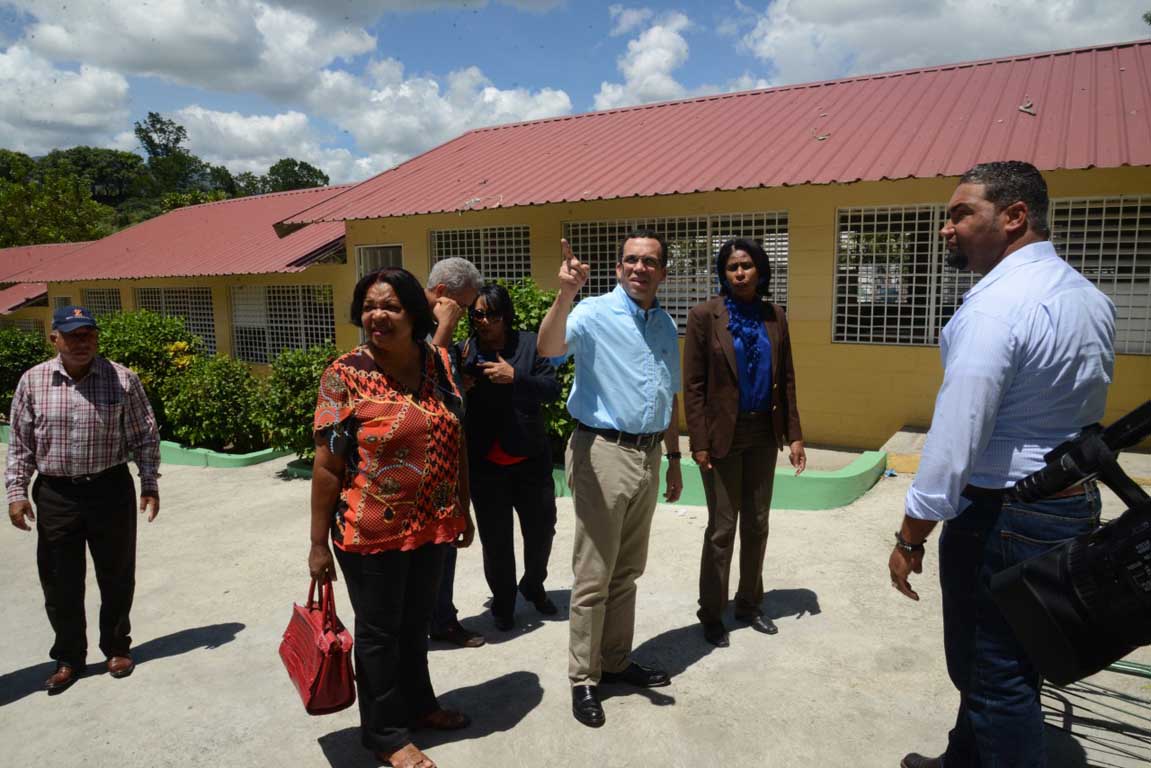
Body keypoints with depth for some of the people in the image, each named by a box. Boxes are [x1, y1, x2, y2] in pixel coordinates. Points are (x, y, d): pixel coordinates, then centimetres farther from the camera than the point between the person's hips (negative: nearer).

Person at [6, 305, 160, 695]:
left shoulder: (122, 379, -4)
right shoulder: (33, 381, 0)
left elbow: (145, 436, 1)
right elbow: (20, 444, 6)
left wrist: (149, 484, -2)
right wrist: (16, 492, 1)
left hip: (111, 489, -1)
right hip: (55, 495, 1)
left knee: (116, 576, 11)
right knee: (60, 582, 9)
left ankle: (117, 648, 30)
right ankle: (69, 658, 27)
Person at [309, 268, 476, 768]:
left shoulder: (438, 362, 0)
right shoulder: (346, 375, -13)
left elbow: (454, 442, 8)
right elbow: (327, 465, -12)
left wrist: (462, 510, 10)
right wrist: (319, 543, -11)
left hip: (432, 526, 5)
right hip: (371, 532, -4)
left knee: (417, 621, 23)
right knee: (379, 632, 13)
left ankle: (418, 704, 45)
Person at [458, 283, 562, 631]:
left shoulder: (530, 343, -3)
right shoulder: (464, 351, -2)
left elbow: (553, 389, -8)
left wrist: (514, 377, -21)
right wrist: (459, 389, -19)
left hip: (530, 459, 1)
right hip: (485, 463, -1)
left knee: (542, 528, 14)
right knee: (495, 538, 6)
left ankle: (533, 585, 42)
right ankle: (503, 601, 30)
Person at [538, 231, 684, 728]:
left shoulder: (666, 325, 12)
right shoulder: (595, 313, -9)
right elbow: (549, 348, -29)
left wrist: (673, 458, 19)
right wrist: (564, 297, -45)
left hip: (648, 455, 7)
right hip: (603, 452, -7)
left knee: (628, 571, 17)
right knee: (594, 576, 1)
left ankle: (615, 662, 33)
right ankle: (583, 679, 16)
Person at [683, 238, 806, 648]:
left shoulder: (774, 316, 4)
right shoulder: (705, 315, -9)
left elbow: (786, 379, 8)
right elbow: (692, 384, -10)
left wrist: (794, 434, 3)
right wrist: (699, 442, -13)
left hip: (764, 433, 5)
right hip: (723, 434, -4)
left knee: (757, 525, 14)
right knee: (722, 529, 3)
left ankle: (749, 604, 31)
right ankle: (711, 614, 19)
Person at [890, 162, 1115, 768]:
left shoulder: (995, 306, -23)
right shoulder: (1091, 298, 6)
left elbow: (954, 438, -25)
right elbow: (1089, 411, 16)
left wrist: (910, 537, -19)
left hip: (1002, 516, -10)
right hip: (1075, 505, 10)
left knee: (993, 676, 6)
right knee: (1014, 664, 22)